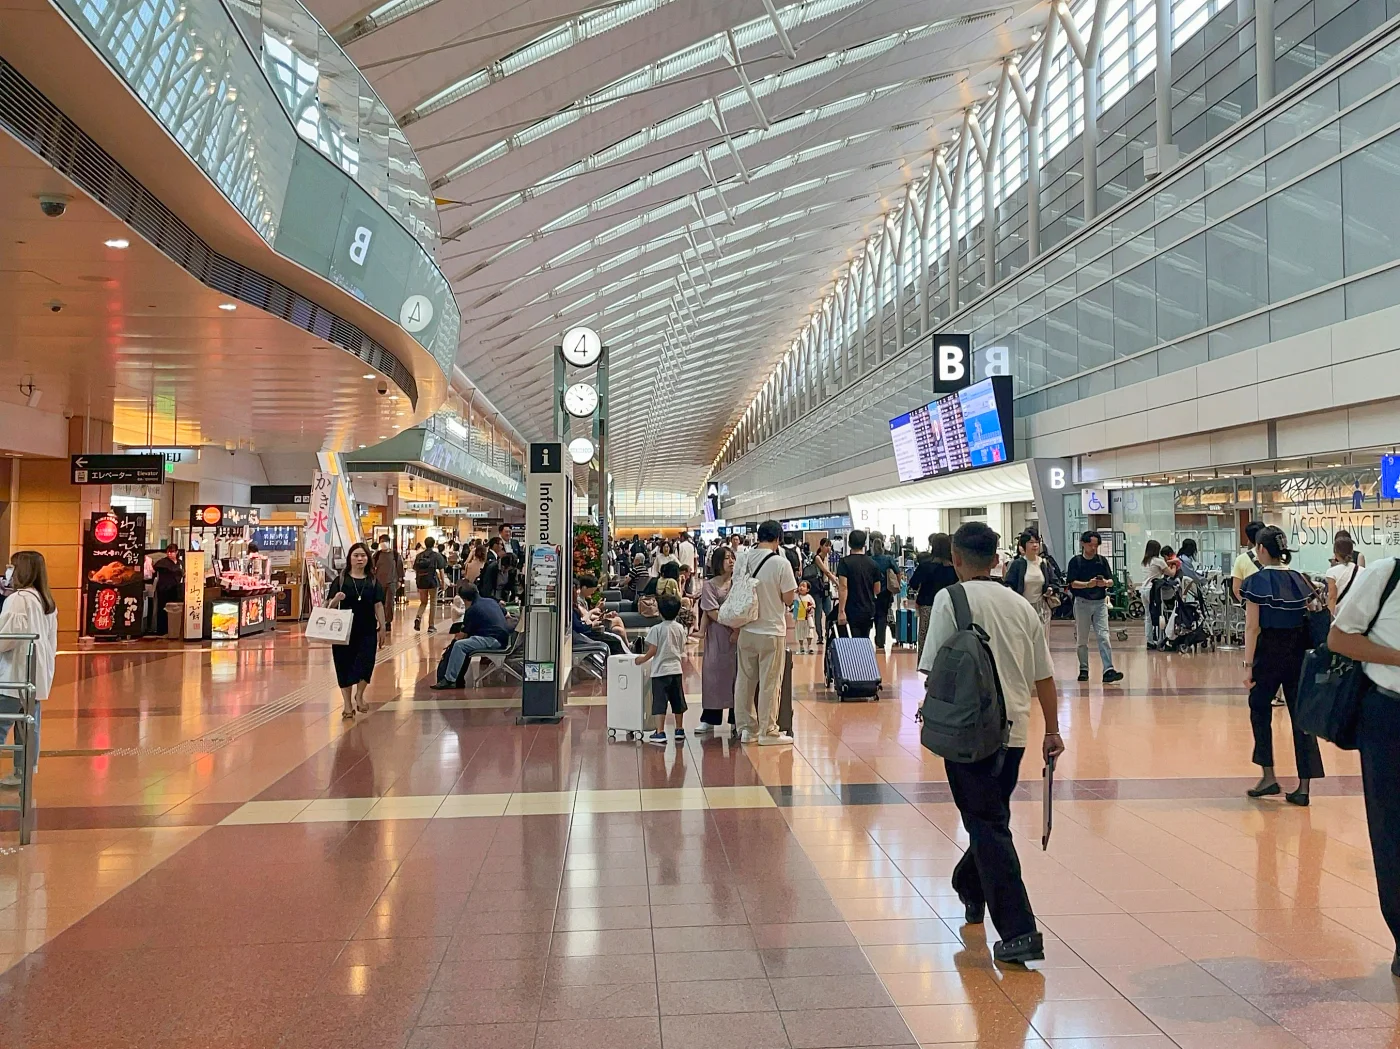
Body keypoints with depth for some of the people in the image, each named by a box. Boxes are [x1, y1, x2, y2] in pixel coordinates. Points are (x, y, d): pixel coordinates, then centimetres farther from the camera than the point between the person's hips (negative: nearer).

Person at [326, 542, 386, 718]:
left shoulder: (373, 581, 5)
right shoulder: (340, 580, 0)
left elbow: (378, 606, 6)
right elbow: (330, 606, -2)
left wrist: (382, 627, 3)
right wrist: (336, 599, -24)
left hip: (367, 631, 1)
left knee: (366, 664, -5)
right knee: (345, 666, 4)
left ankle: (359, 696, 22)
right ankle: (347, 704, 16)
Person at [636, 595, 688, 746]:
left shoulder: (656, 629, -11)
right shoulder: (680, 628, 4)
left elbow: (652, 650, -11)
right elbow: (682, 652, 11)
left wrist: (642, 659, 6)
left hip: (660, 671, -5)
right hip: (676, 669, 5)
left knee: (659, 702, -5)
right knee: (677, 701, 15)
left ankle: (660, 733, -11)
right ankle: (679, 730, 26)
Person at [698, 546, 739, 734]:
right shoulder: (709, 585, 3)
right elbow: (712, 612, -6)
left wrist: (739, 629, -12)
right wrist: (732, 625, -16)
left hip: (739, 634, 1)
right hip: (718, 635, -1)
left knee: (738, 674, 0)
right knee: (714, 673, -1)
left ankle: (736, 718, 7)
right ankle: (709, 719, 5)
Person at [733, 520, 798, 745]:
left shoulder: (743, 560, 0)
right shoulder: (781, 563, -15)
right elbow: (789, 598, -12)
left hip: (746, 630, 5)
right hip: (772, 630, -5)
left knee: (744, 679, 13)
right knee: (769, 682, 5)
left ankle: (745, 729, 22)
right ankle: (767, 732, 11)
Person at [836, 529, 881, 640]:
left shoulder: (845, 562, -9)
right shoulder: (873, 563, 5)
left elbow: (843, 587, -17)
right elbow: (877, 590, 10)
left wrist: (841, 611, -18)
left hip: (852, 611, -5)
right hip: (869, 610, 5)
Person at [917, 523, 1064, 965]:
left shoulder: (951, 599, -8)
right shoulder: (1021, 605, 8)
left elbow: (936, 671, -12)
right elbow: (1044, 676, 11)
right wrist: (1052, 731, 19)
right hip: (1014, 730, 6)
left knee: (988, 826, -2)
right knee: (992, 817, 23)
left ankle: (1019, 931, -6)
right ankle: (970, 887, 43)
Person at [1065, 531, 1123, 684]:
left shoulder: (1102, 560, 7)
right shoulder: (1075, 561, -2)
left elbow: (1111, 581, 6)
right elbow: (1072, 583, -8)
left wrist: (1105, 582, -17)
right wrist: (1087, 584, -25)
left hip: (1100, 602, 2)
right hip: (1082, 602, -2)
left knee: (1104, 636, -9)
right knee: (1082, 638, 7)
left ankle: (1108, 671, -15)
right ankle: (1083, 670, 20)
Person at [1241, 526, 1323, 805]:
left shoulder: (1256, 582, -10)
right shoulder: (1300, 580, 6)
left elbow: (1252, 627, -13)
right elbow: (1313, 621, 8)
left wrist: (1248, 664, -10)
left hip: (1269, 653, -4)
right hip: (1298, 654, 4)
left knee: (1260, 709, 14)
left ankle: (1268, 775, 12)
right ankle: (1303, 787, 7)